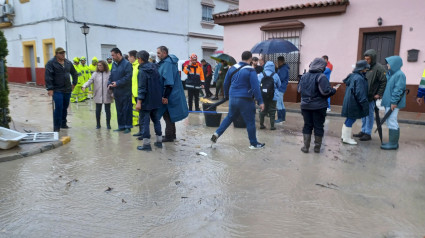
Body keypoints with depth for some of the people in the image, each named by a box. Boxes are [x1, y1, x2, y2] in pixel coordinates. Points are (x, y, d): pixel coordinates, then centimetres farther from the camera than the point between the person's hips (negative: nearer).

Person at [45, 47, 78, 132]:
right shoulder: (51, 63, -7)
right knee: (58, 108, -10)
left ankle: (63, 124, 27)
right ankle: (56, 127, 0)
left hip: (67, 90, 6)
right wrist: (50, 89, -19)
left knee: (65, 108, 13)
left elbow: (74, 73, 24)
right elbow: (48, 77, -14)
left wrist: (74, 83, 16)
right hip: (57, 90, -6)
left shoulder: (68, 63, 10)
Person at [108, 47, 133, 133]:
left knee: (127, 109, -1)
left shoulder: (127, 64, -10)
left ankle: (128, 126, 8)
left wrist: (117, 83, -19)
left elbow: (128, 77, -18)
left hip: (125, 92, -7)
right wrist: (109, 84, 0)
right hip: (117, 92, 7)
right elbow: (111, 76, 19)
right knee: (119, 109, 12)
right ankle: (121, 126, 21)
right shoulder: (114, 64, 13)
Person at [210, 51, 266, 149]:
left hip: (232, 98, 6)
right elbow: (255, 87, -16)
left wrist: (226, 96, 27)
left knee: (229, 117, 23)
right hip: (245, 100, -6)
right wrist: (260, 102, -12)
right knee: (250, 122, 6)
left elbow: (226, 83, 14)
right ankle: (253, 143, 17)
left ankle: (217, 133, 15)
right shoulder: (250, 70, -12)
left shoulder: (233, 68, 6)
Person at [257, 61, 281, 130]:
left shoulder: (260, 74, -4)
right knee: (272, 111, 7)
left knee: (263, 110, 14)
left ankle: (261, 124, 18)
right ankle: (272, 126, 8)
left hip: (262, 96, 2)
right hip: (273, 96, -2)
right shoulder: (275, 75, -6)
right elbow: (279, 85, 6)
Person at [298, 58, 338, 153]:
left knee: (307, 125, 12)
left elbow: (299, 90, 6)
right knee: (318, 126, 8)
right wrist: (334, 90, -2)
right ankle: (317, 147, 17)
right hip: (319, 106, -4)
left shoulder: (304, 76, 3)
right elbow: (326, 91, -20)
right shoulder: (321, 76, -14)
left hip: (305, 105, 4)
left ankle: (306, 147, 12)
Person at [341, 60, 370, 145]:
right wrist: (365, 104, -19)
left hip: (349, 101, 10)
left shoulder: (352, 76, 10)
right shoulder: (359, 78, -20)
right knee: (351, 120, -1)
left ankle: (344, 136, 30)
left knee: (349, 119, 19)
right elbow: (360, 93, -24)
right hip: (353, 103, -10)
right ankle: (347, 138, 8)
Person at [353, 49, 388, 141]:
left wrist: (379, 94, -13)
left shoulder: (379, 68, -10)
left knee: (369, 114, 0)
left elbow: (383, 82, -12)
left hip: (371, 96, -7)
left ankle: (368, 133, 8)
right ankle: (363, 131, 25)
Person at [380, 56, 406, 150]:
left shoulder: (399, 75, -14)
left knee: (392, 122, -5)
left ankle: (393, 144, 1)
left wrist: (394, 102, -21)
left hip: (393, 103, -10)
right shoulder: (390, 73, 14)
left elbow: (398, 89, -19)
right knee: (390, 122, 13)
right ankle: (393, 142, 22)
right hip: (388, 102, 10)